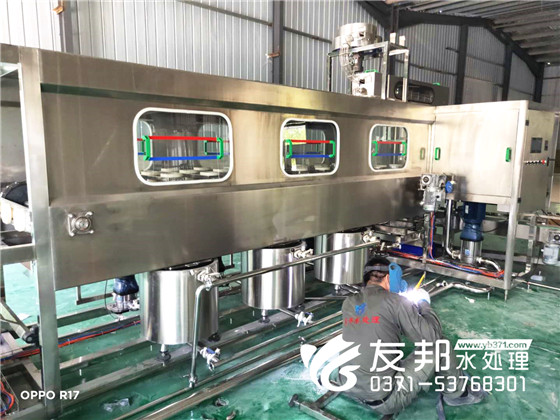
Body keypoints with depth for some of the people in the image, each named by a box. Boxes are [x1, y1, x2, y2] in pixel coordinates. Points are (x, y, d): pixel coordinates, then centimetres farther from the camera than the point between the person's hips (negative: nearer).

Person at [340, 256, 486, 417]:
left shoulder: (348, 304, 2)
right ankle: (457, 392, 29)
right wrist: (424, 303, 10)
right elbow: (432, 336, -7)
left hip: (350, 391, 6)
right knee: (439, 344, 6)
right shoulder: (395, 302, -15)